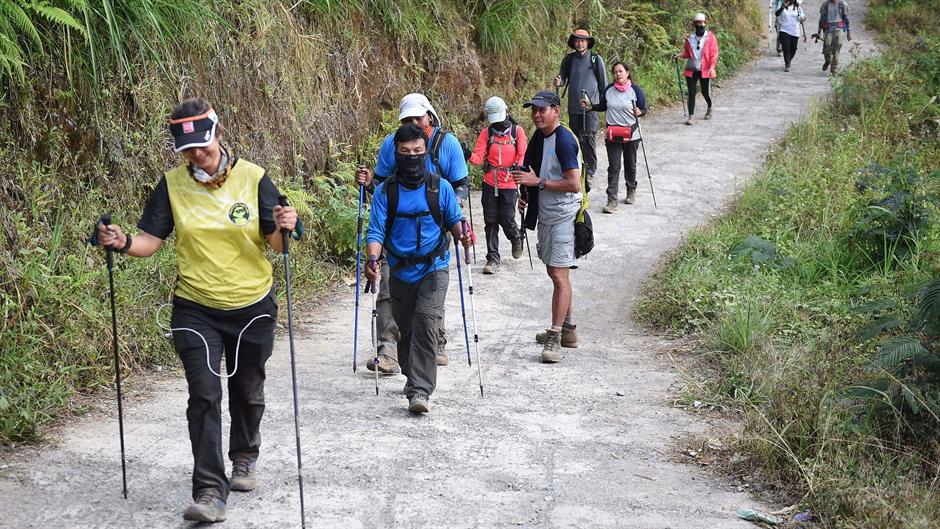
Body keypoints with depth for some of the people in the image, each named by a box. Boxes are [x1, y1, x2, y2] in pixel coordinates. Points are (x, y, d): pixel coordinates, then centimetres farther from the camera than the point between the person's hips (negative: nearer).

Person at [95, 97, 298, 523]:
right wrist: (123, 243, -23)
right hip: (195, 308, 0)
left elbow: (274, 243, -7)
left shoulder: (252, 178, -7)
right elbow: (151, 240, -3)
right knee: (204, 394, -12)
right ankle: (210, 491, -11)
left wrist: (284, 229, -29)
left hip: (252, 306, 0)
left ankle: (245, 458, 43)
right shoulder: (173, 184, -3)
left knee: (247, 391, 17)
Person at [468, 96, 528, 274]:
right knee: (490, 221, 2)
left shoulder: (517, 131, 1)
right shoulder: (486, 133, 5)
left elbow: (523, 154, -3)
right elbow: (478, 156, -3)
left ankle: (516, 239, 30)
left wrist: (519, 166, -24)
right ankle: (493, 259, 11)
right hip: (490, 183, 2)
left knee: (506, 218, -5)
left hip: (509, 184, -2)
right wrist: (470, 157, -25)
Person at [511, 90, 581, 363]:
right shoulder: (539, 137, 11)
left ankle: (555, 338, -11)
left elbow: (573, 184, -23)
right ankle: (567, 328, 28)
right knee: (554, 272, 16)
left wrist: (538, 182, -20)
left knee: (559, 275, -11)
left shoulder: (564, 141, -17)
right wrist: (528, 196, 8)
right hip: (545, 215, 10)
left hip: (563, 216, -10)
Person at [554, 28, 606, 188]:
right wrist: (558, 82, -8)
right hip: (573, 106, 3)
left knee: (590, 138, -10)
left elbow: (603, 83, 7)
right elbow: (563, 78, 16)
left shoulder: (596, 59, 2)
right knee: (576, 138, 7)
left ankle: (590, 171, -6)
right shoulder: (569, 59, 9)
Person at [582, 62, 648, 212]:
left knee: (630, 164, 15)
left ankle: (631, 191, 39)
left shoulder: (635, 90, -6)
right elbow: (603, 106, 16)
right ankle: (612, 200, -7)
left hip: (631, 134, -1)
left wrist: (639, 112, -22)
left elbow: (644, 109, -1)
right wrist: (591, 107, 0)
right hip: (612, 134, 1)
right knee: (613, 167, -5)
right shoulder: (609, 90, 2)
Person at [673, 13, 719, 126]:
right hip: (691, 69, 2)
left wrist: (712, 66, -15)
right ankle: (691, 116, 1)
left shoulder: (710, 37, -1)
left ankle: (709, 109, 37)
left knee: (706, 92, 6)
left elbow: (714, 53, -4)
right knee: (691, 93, -2)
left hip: (705, 70, -2)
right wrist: (680, 55, -5)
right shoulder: (690, 38, 6)